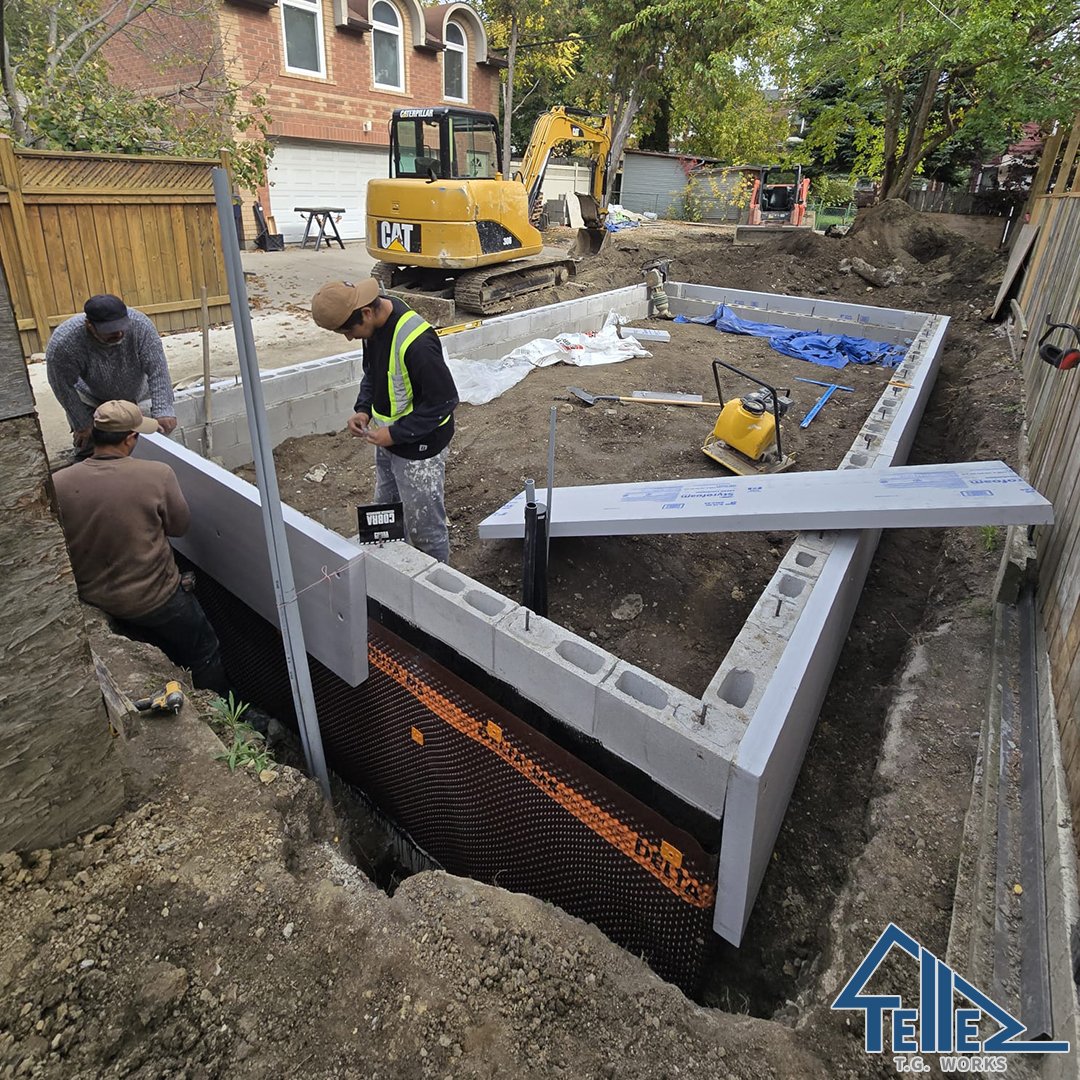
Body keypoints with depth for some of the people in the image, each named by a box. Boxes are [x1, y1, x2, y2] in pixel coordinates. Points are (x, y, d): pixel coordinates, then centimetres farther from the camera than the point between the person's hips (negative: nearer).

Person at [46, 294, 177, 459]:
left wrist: (163, 412, -38)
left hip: (137, 393, 2)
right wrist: (82, 424, -16)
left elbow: (158, 371, -30)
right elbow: (64, 387, -21)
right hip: (92, 399, -2)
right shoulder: (64, 342, -33)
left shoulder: (140, 325, -32)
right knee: (87, 444, -3)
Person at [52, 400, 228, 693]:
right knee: (205, 652, 18)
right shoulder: (157, 475, -23)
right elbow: (180, 526, -8)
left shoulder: (57, 485, -13)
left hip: (93, 600, 5)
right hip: (155, 598, -5)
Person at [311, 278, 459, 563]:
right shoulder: (375, 325, -2)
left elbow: (443, 400, -25)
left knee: (424, 525, 6)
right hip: (388, 441, 9)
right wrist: (363, 409, -2)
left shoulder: (415, 342, -30)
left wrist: (395, 433, -22)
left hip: (419, 445, -9)